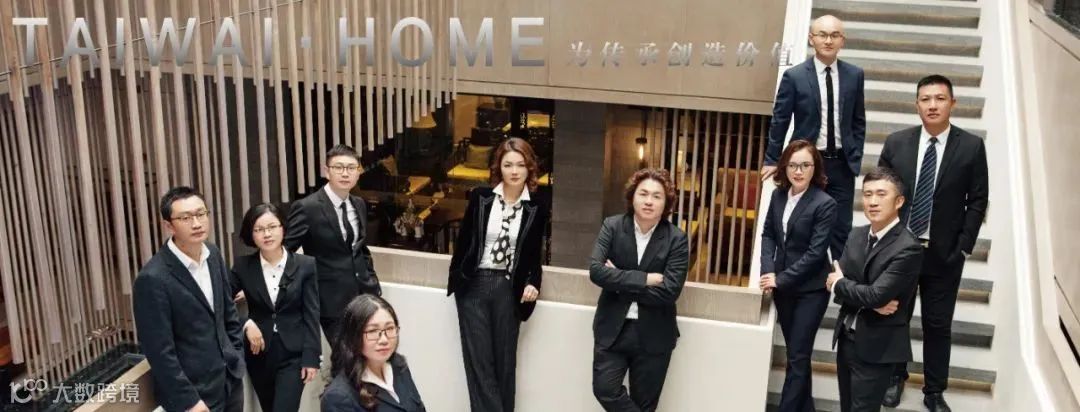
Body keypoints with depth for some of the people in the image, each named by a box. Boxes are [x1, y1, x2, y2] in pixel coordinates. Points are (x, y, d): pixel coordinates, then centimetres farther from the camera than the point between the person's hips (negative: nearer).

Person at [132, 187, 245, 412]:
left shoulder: (213, 254, 0)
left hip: (230, 378, 6)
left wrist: (236, 355, 12)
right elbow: (160, 351, -18)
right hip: (195, 390, -6)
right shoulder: (153, 278, -21)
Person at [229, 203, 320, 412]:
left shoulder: (305, 265, -4)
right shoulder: (243, 266, -1)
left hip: (293, 354, -2)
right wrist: (245, 323, -14)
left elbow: (311, 315, -4)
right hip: (259, 353, 2)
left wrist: (312, 357, -8)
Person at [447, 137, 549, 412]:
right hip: (474, 285, 0)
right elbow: (464, 241, 4)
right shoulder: (480, 197, -1)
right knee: (478, 360, -1)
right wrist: (454, 279, 5)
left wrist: (532, 283, -10)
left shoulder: (536, 209, 0)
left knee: (505, 361, 8)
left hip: (509, 289, 0)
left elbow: (533, 256, 6)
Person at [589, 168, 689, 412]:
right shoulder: (612, 226, -3)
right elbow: (596, 270, -17)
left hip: (653, 335, -1)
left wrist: (620, 281, -13)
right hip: (612, 329, 1)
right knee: (605, 390, -8)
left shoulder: (676, 239, -8)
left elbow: (669, 291, -17)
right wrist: (644, 279, -21)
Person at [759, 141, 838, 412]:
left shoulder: (825, 204, -15)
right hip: (782, 286, 6)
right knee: (794, 352, 15)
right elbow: (768, 234, 7)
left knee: (798, 356, -1)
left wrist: (781, 279, -18)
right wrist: (768, 271, -8)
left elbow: (815, 252, -18)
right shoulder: (778, 195, 2)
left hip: (810, 290, -5)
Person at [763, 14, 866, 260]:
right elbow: (779, 121, 0)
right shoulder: (794, 76, -5)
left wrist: (856, 156, 4)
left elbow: (858, 121, 10)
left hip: (842, 163, 2)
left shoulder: (854, 75, 3)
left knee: (841, 229, 4)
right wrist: (772, 160, 1)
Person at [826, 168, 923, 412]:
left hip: (877, 347, -7)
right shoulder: (856, 236, 5)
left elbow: (876, 294, -26)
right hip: (846, 338, 7)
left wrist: (839, 284, -8)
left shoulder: (908, 248, -19)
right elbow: (835, 281, -1)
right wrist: (871, 303, -18)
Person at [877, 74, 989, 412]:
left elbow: (977, 200, -2)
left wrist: (963, 247, -7)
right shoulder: (896, 143, -2)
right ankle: (895, 378, 34)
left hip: (944, 253, -1)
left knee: (938, 325, 7)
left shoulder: (972, 146, -5)